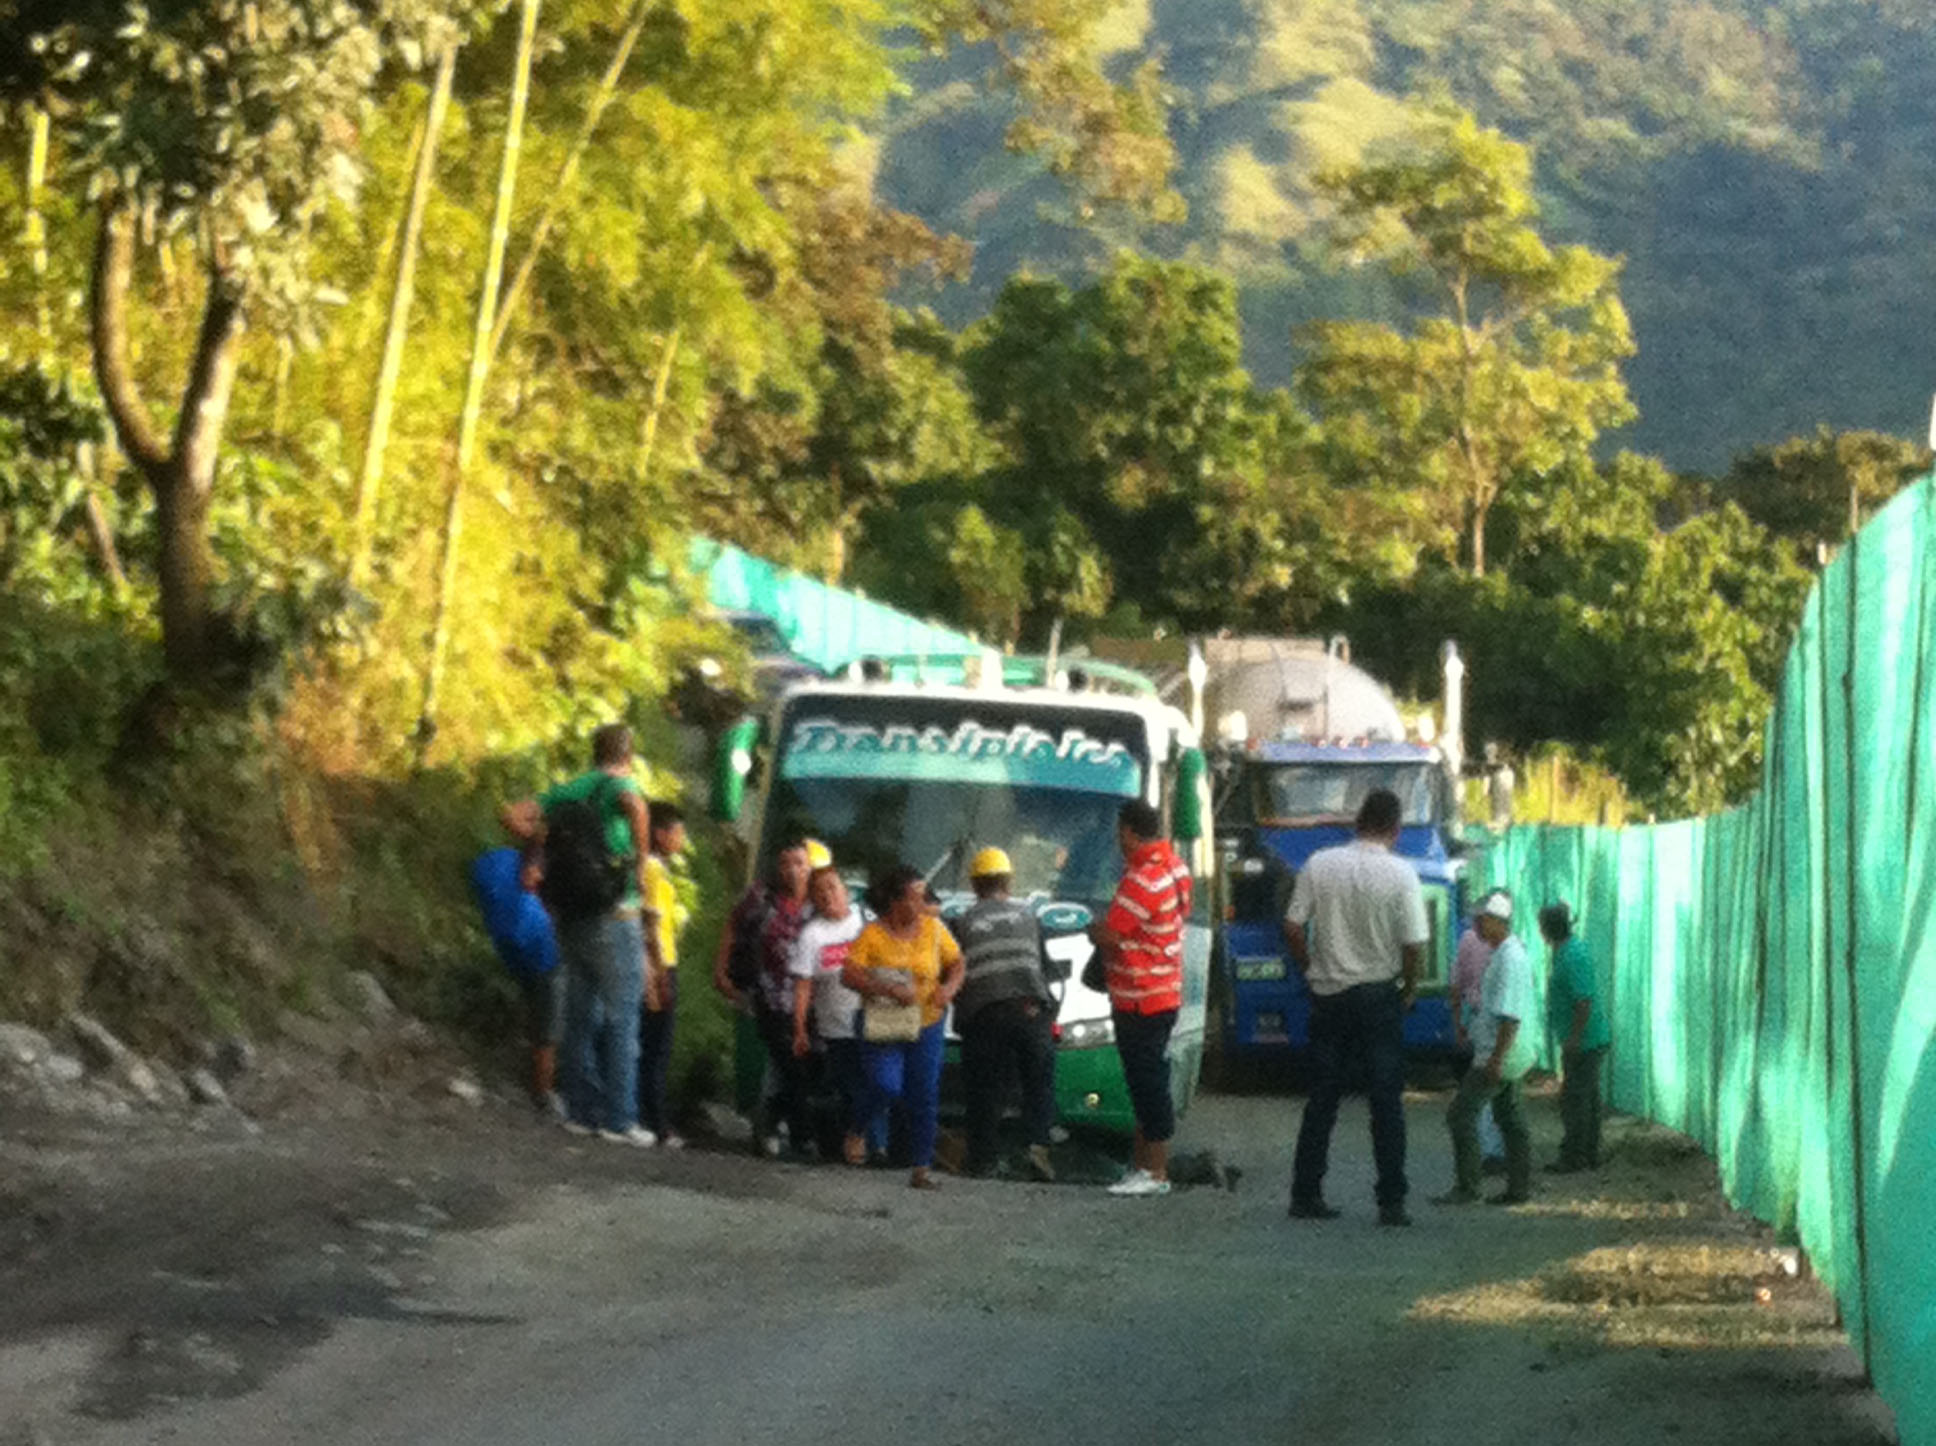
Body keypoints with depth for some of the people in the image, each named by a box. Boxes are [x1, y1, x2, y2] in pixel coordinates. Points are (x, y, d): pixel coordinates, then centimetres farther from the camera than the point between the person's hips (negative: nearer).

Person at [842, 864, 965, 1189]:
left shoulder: (933, 928, 4)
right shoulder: (872, 935, -8)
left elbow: (956, 962, 13)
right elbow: (849, 976, -14)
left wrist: (950, 988, -8)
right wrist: (887, 990, -26)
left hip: (926, 1027, 3)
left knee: (925, 1096, 0)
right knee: (885, 1085, -19)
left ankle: (922, 1165, 8)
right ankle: (858, 1131, 11)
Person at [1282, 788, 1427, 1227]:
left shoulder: (1320, 865, -2)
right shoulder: (1400, 874, -10)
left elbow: (1292, 927, -1)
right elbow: (1414, 945, -12)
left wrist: (1311, 972, 12)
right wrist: (1409, 989, 5)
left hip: (1328, 994, 3)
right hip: (1379, 995, -3)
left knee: (1322, 1097, 10)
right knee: (1386, 1101, 2)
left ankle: (1305, 1194, 11)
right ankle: (1391, 1202, 0)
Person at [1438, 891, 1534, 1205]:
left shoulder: (1510, 958, -19)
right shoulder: (1501, 953, 14)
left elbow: (1510, 1015, -25)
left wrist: (1496, 1058, -26)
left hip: (1500, 1055, -11)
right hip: (1503, 1057, 11)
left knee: (1461, 1113, -9)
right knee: (1511, 1119, 13)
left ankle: (1466, 1187, -6)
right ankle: (1519, 1188, 17)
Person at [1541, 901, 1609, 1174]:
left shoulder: (1572, 957, -20)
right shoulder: (1569, 951, 12)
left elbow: (1584, 1001, -26)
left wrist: (1574, 1039, -24)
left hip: (1583, 1042, -10)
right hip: (1592, 1040, 10)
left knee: (1574, 1099, -5)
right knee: (1587, 1097, 15)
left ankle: (1572, 1157, -1)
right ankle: (1589, 1155, 21)